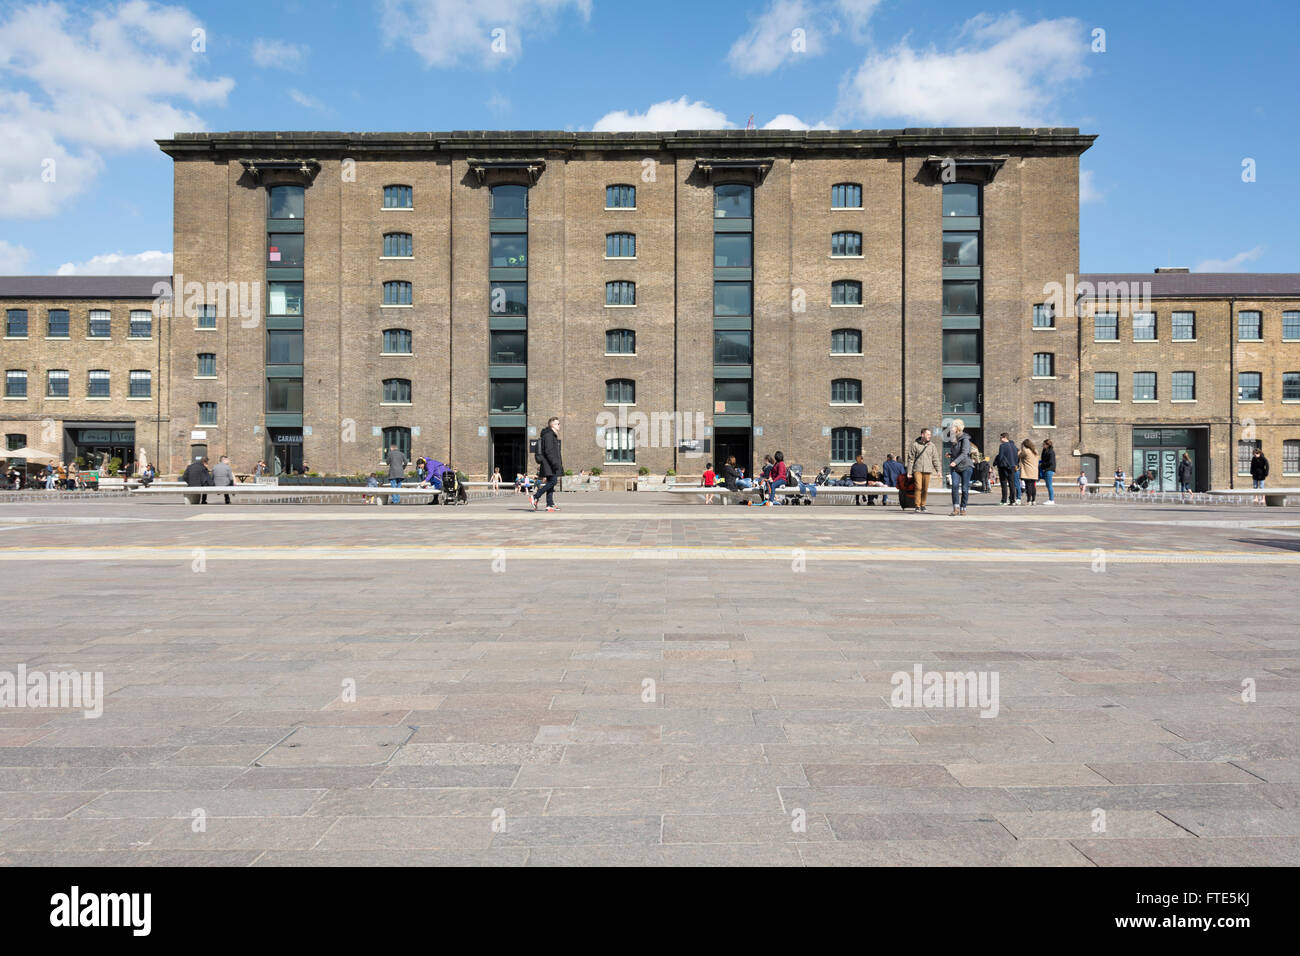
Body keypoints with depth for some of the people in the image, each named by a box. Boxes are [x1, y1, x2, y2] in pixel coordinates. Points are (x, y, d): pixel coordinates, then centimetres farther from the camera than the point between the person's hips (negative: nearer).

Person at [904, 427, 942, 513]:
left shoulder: (932, 446, 8)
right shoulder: (915, 445, 2)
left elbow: (935, 459, 9)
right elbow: (910, 459, 4)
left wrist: (939, 471, 1)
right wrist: (909, 472, 1)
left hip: (927, 470, 2)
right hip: (917, 470, -2)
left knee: (925, 489, 3)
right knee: (918, 487, -13)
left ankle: (923, 505, 16)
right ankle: (917, 506, -8)